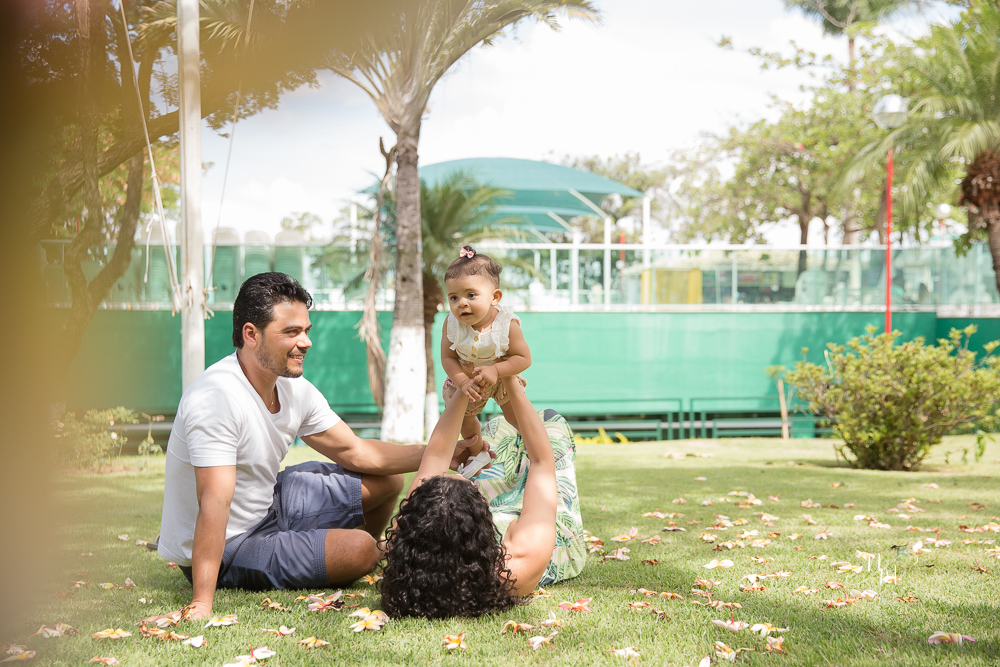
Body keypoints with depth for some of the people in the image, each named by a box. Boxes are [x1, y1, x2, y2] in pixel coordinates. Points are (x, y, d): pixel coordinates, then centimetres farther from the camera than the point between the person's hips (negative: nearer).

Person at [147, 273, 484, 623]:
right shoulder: (216, 399, -32)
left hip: (269, 504, 9)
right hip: (223, 550, -8)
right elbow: (215, 504, -39)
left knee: (386, 480, 8)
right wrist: (201, 604, -44)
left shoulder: (294, 389, -4)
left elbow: (355, 452, 4)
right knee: (359, 550, -23)